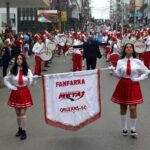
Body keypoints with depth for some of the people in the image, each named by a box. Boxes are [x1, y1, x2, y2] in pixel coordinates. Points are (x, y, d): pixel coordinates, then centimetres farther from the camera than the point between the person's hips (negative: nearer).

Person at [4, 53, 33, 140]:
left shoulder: (27, 70, -7)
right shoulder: (13, 70, -4)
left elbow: (30, 83, -10)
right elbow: (6, 80, 6)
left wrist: (31, 79, -30)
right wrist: (11, 87, -5)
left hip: (24, 93, -2)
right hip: (16, 93, 2)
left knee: (23, 113, -3)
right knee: (18, 113, 12)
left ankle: (23, 131, 6)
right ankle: (20, 129, 29)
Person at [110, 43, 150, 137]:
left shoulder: (137, 61, -2)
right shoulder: (120, 61, 0)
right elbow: (118, 74, -10)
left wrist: (138, 79, -3)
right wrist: (113, 70, -27)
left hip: (133, 86, -1)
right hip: (123, 85, 1)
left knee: (133, 108, -8)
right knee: (123, 108, 10)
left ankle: (133, 129, 8)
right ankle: (124, 129, 24)